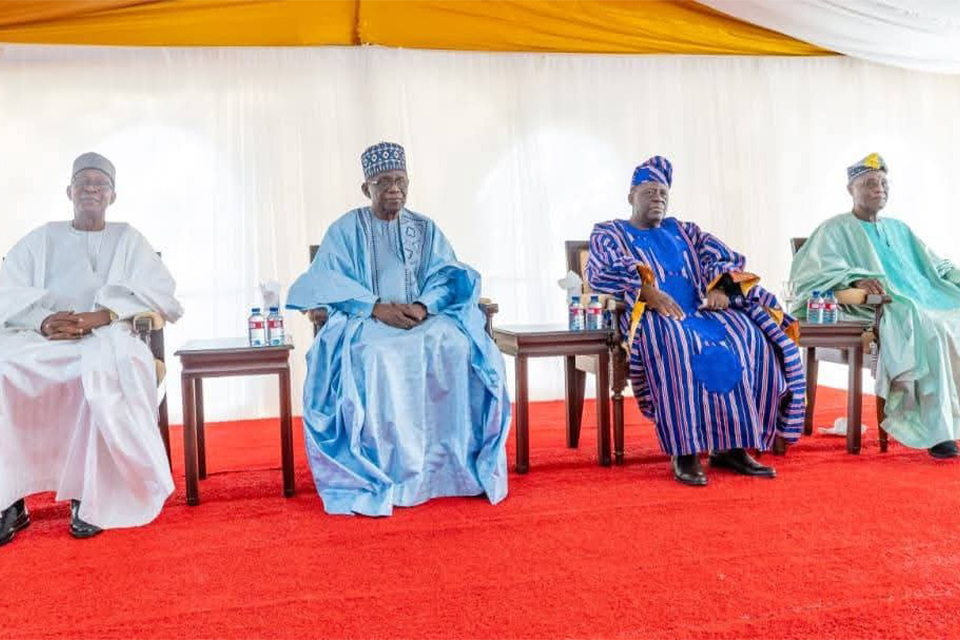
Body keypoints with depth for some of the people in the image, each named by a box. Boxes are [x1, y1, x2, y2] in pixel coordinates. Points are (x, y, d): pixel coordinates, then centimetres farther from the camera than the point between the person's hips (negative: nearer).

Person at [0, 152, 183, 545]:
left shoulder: (127, 239, 15)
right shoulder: (43, 238, 18)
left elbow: (159, 292, -2)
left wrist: (101, 315, -18)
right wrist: (43, 321, -18)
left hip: (107, 339, -2)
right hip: (43, 341, 2)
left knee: (105, 368, -37)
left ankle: (91, 496, -26)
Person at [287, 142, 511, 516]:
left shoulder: (426, 229, 15)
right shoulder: (346, 229, 7)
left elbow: (449, 277, 5)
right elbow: (326, 282, -5)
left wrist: (423, 306, -18)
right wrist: (377, 307, -21)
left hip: (425, 319, 2)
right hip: (363, 322, -2)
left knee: (456, 348, -29)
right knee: (376, 357, -36)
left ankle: (454, 467, -21)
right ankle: (384, 473, -28)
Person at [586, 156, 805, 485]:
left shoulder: (683, 231, 28)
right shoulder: (609, 233, 15)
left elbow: (723, 258, 16)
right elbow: (601, 272, -6)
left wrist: (718, 287, -8)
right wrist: (648, 292, -22)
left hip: (701, 309, 5)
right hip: (650, 315, -4)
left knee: (754, 341, -23)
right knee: (678, 346, -39)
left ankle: (730, 445, -19)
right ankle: (685, 452, -34)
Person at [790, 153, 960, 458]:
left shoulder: (899, 229, 28)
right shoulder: (836, 229, 8)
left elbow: (936, 265, 28)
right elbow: (815, 268, -10)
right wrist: (856, 278, -27)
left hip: (925, 302, 6)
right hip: (880, 309, -6)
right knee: (930, 329, -34)